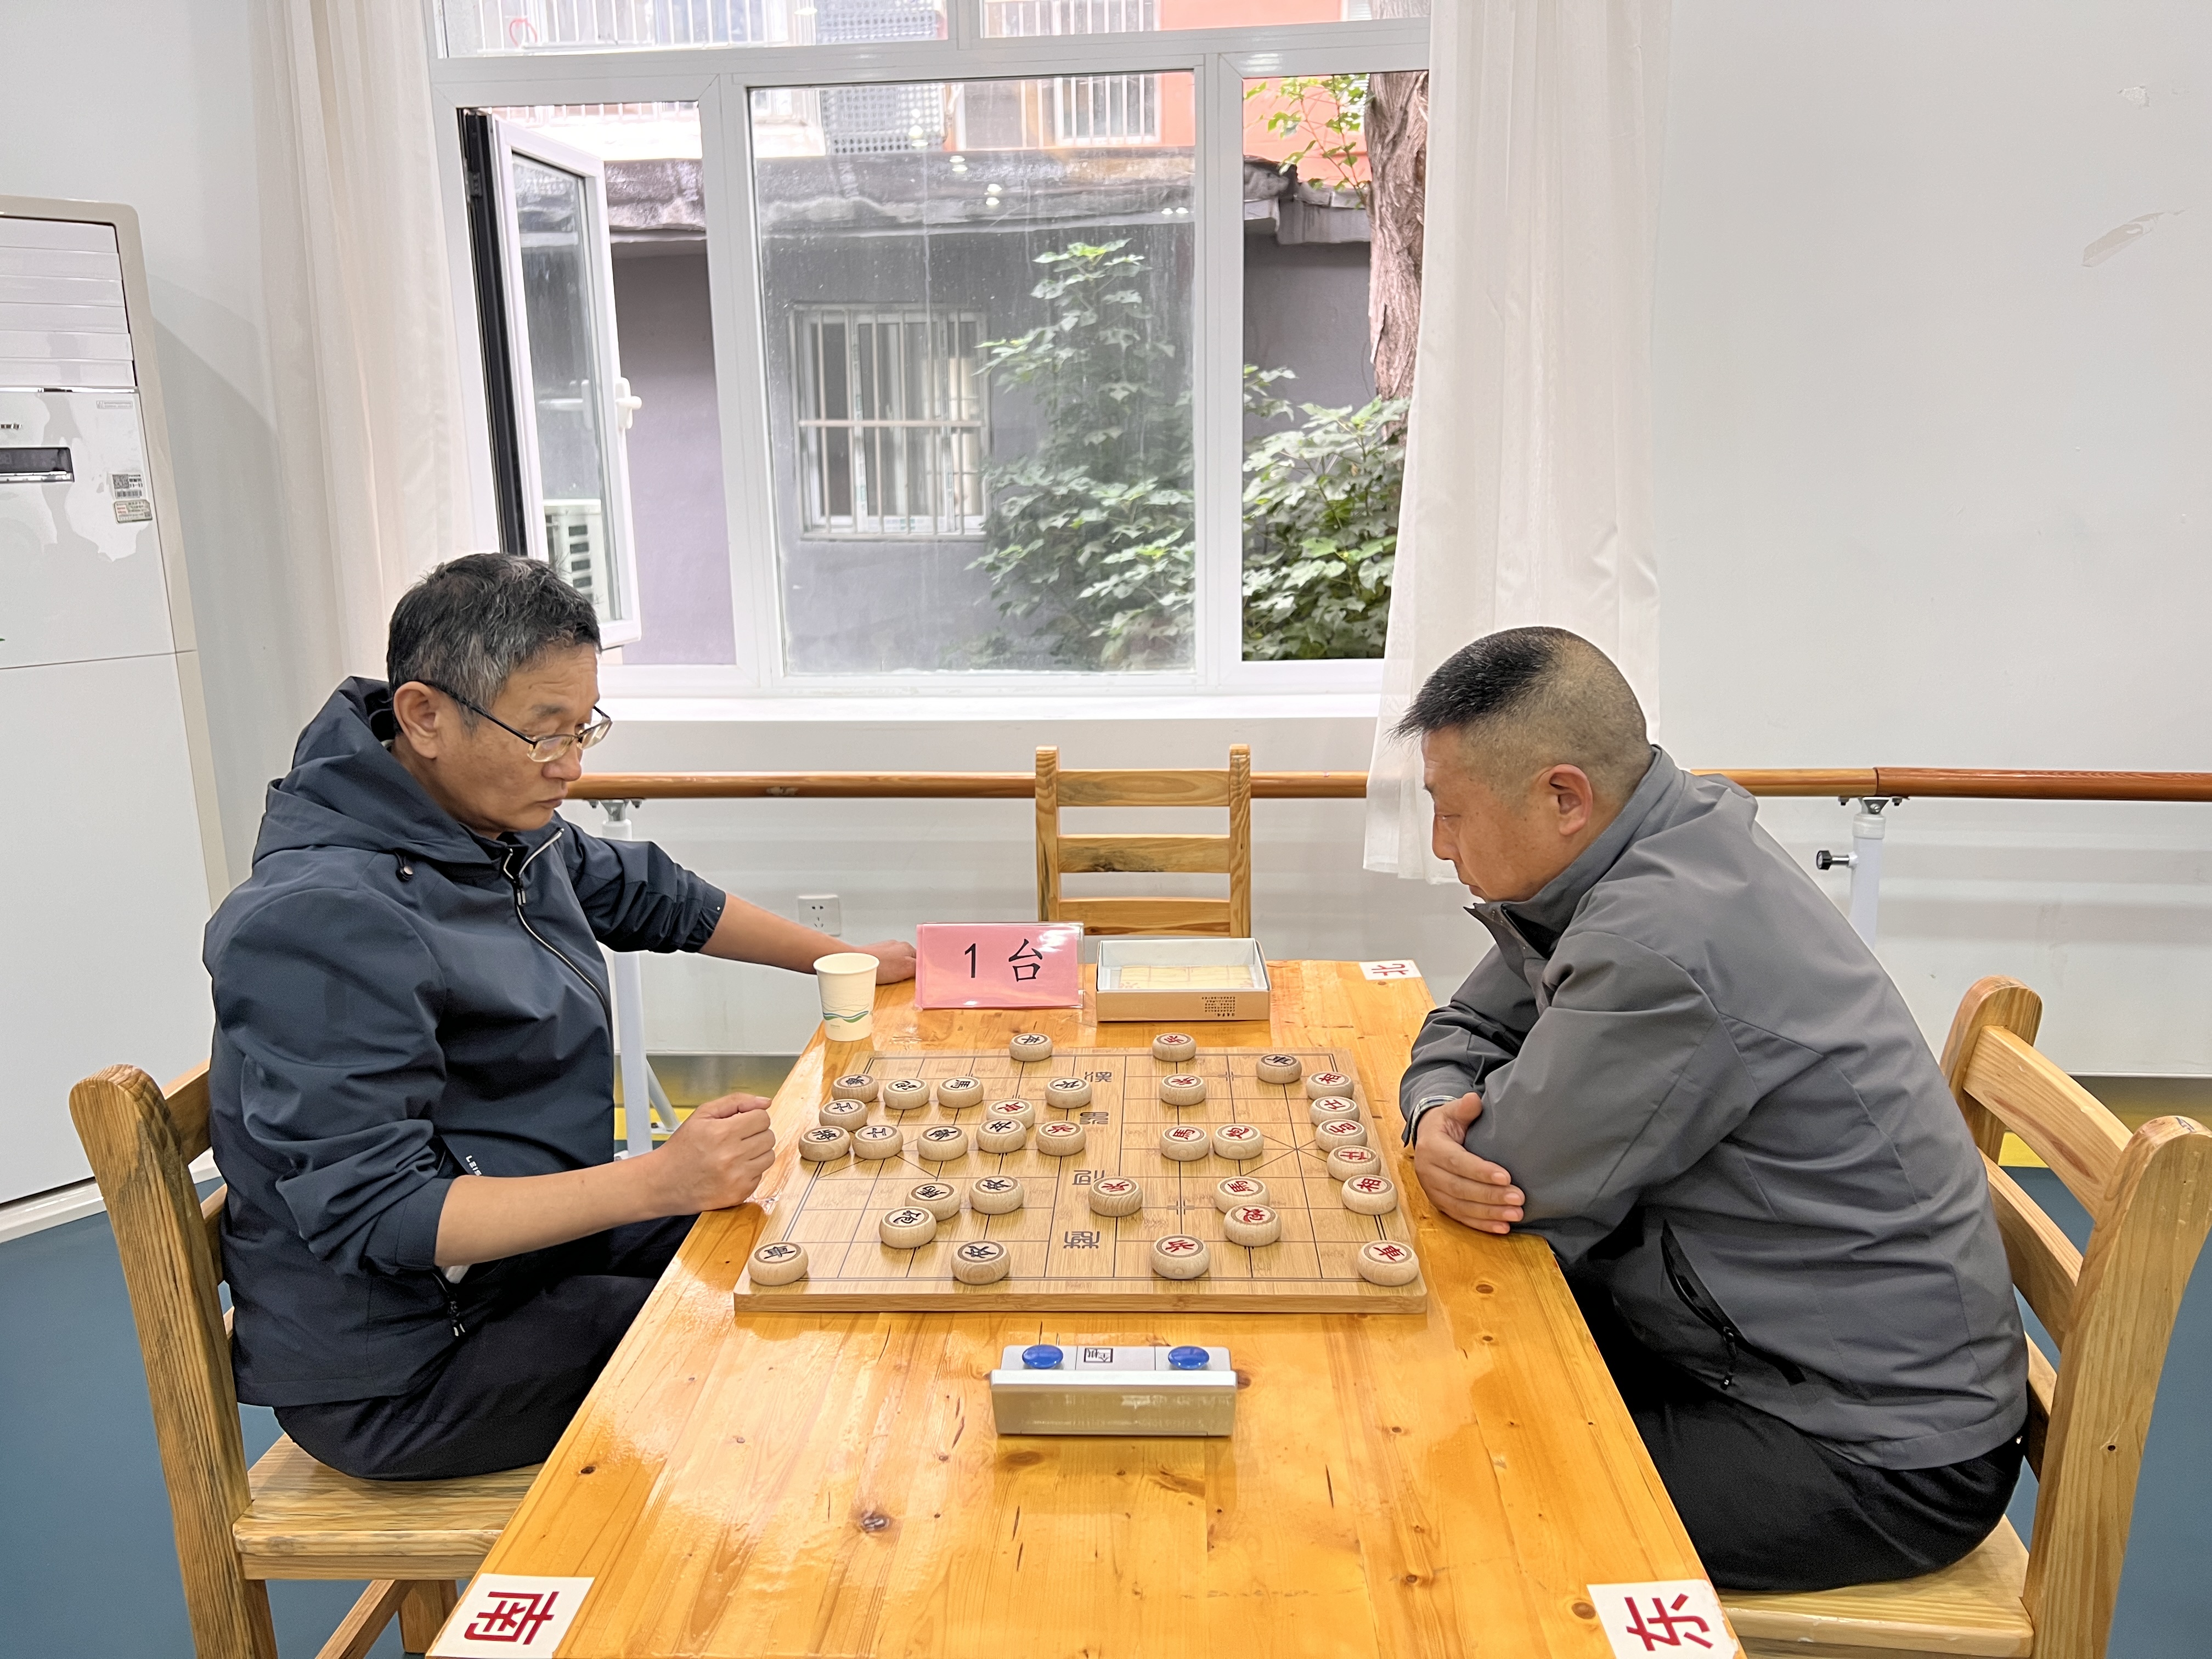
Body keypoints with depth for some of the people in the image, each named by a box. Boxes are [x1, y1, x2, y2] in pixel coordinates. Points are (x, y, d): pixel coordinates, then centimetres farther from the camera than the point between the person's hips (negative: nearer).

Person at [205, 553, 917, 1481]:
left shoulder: (503, 829, 2)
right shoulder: (319, 923, -28)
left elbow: (648, 896, 19)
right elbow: (373, 1213, -30)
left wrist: (843, 960, 21)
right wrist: (656, 1183, -39)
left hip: (534, 1232, 9)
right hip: (405, 1370, -9)